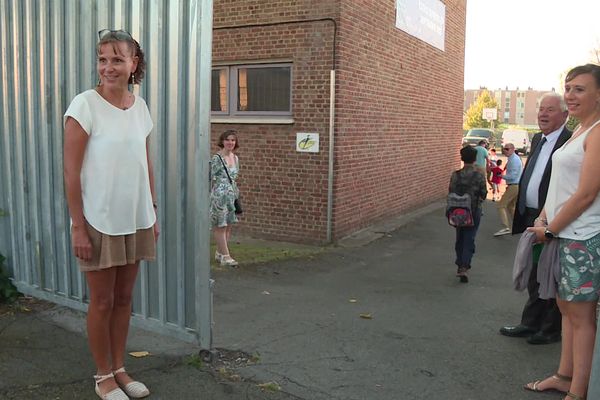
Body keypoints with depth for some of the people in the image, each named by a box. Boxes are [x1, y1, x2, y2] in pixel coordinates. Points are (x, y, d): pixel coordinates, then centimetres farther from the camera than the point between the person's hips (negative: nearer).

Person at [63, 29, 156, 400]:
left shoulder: (141, 106, 4)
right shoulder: (85, 105, -11)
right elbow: (72, 172, -12)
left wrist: (153, 212, 10)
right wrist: (78, 227, -15)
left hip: (136, 220, 5)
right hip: (99, 222, -5)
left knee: (124, 298, 14)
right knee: (102, 302, 7)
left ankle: (119, 369, 30)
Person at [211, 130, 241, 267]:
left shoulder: (235, 158, 11)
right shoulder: (216, 158, -9)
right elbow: (212, 178, -9)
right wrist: (211, 195, -12)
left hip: (231, 195, 7)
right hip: (219, 195, -7)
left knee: (229, 226, 10)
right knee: (220, 226, -2)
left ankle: (219, 253, 21)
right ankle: (225, 256, 0)